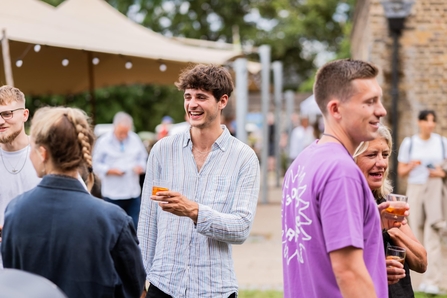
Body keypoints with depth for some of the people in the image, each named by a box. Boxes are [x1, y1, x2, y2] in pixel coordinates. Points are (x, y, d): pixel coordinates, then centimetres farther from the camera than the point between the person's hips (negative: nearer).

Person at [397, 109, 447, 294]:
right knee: (418, 234, 2)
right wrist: (411, 166, -11)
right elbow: (401, 172, 8)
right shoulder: (409, 143, 6)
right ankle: (424, 277, 14)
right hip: (415, 189, 1)